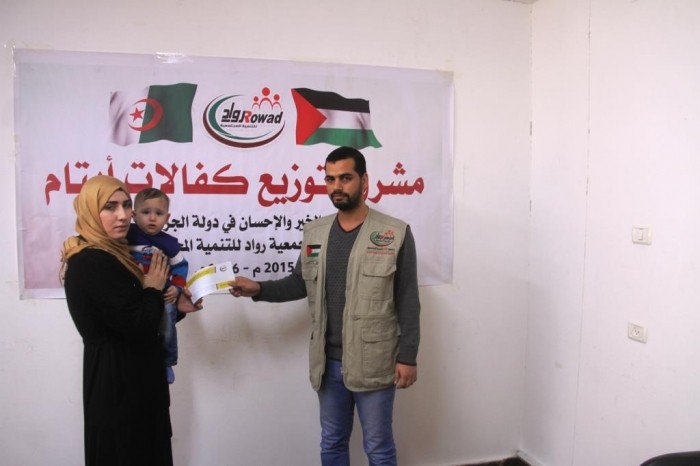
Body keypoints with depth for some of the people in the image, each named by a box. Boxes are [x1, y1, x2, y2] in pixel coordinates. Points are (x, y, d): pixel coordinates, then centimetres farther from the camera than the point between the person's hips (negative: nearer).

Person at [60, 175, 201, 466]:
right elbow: (138, 326, -25)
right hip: (119, 380, -10)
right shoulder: (93, 263, -22)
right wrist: (154, 289, -9)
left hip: (125, 376, 10)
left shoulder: (109, 257, 11)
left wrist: (175, 305, 4)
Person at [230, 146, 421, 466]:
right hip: (328, 362, 5)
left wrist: (408, 357, -9)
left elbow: (408, 302, -8)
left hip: (374, 363, -4)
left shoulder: (395, 234, -9)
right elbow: (301, 283, 12)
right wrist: (259, 289, -3)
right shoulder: (314, 233, 5)